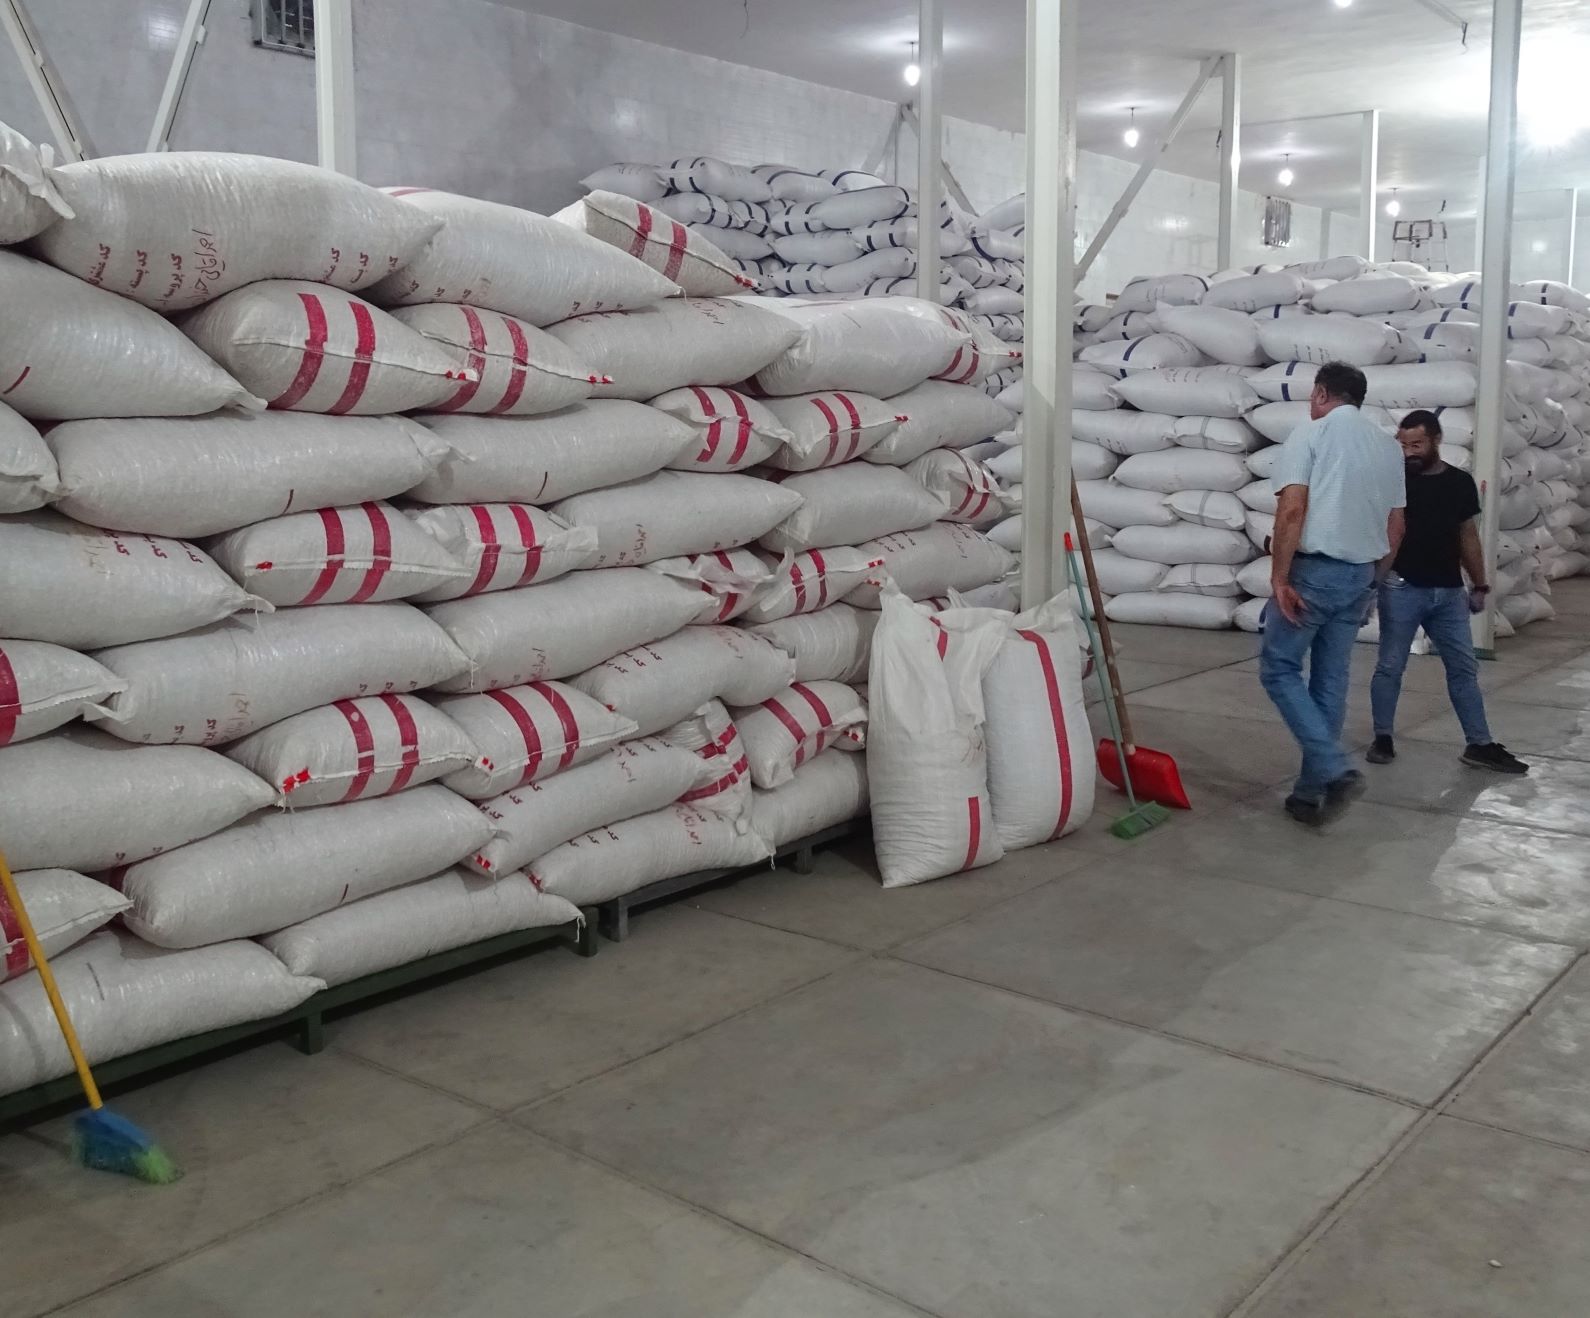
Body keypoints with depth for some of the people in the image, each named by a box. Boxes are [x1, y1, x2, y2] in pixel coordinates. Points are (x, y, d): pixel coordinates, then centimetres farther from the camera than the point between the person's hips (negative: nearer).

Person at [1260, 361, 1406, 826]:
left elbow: (1291, 510, -16)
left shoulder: (1310, 433, -6)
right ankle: (1311, 792, 14)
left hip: (1313, 570, -6)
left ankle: (1335, 770, -12)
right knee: (1331, 681, 11)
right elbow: (1395, 528, 14)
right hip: (1361, 576, 6)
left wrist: (1279, 578, -14)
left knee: (1279, 669, 3)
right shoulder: (1389, 447, 13)